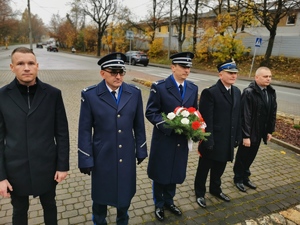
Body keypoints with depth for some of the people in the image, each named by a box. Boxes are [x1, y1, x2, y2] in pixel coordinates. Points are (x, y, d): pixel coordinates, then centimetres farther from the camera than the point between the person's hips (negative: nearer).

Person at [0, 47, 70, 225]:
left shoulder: (53, 94, -7)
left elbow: (62, 133, -4)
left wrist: (63, 165, -4)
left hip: (47, 166, 0)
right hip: (15, 169, 0)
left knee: (49, 206, 22)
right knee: (19, 211, 21)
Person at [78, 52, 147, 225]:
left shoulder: (134, 93, -4)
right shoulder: (90, 95, -11)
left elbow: (139, 125, 3)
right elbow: (85, 130, -7)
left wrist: (141, 150, 6)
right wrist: (86, 159, -6)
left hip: (127, 156, 2)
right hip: (102, 157, -2)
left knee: (125, 192, 20)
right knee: (101, 194, 18)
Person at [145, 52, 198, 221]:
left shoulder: (193, 88, 4)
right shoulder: (159, 87, -13)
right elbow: (151, 113, -13)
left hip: (182, 139, 5)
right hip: (163, 139, -4)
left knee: (175, 172, 18)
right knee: (160, 174, 13)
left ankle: (169, 201, 42)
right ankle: (159, 204, 36)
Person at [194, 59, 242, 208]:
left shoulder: (237, 92, 6)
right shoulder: (210, 92, -18)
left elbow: (238, 116, 10)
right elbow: (206, 120, -20)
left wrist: (237, 137, 9)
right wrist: (208, 141, -19)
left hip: (227, 141, 7)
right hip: (212, 141, -6)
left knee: (219, 168, 24)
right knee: (204, 168, 14)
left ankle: (215, 189, 46)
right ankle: (200, 193, 35)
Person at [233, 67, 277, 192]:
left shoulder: (271, 92, 3)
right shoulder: (249, 92, -18)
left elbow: (273, 113, 9)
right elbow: (245, 115, -20)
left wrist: (270, 131, 9)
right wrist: (246, 135, -20)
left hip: (260, 132, 6)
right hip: (249, 132, -6)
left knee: (251, 156, 19)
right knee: (242, 156, 11)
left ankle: (245, 177, 37)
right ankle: (238, 179, 29)